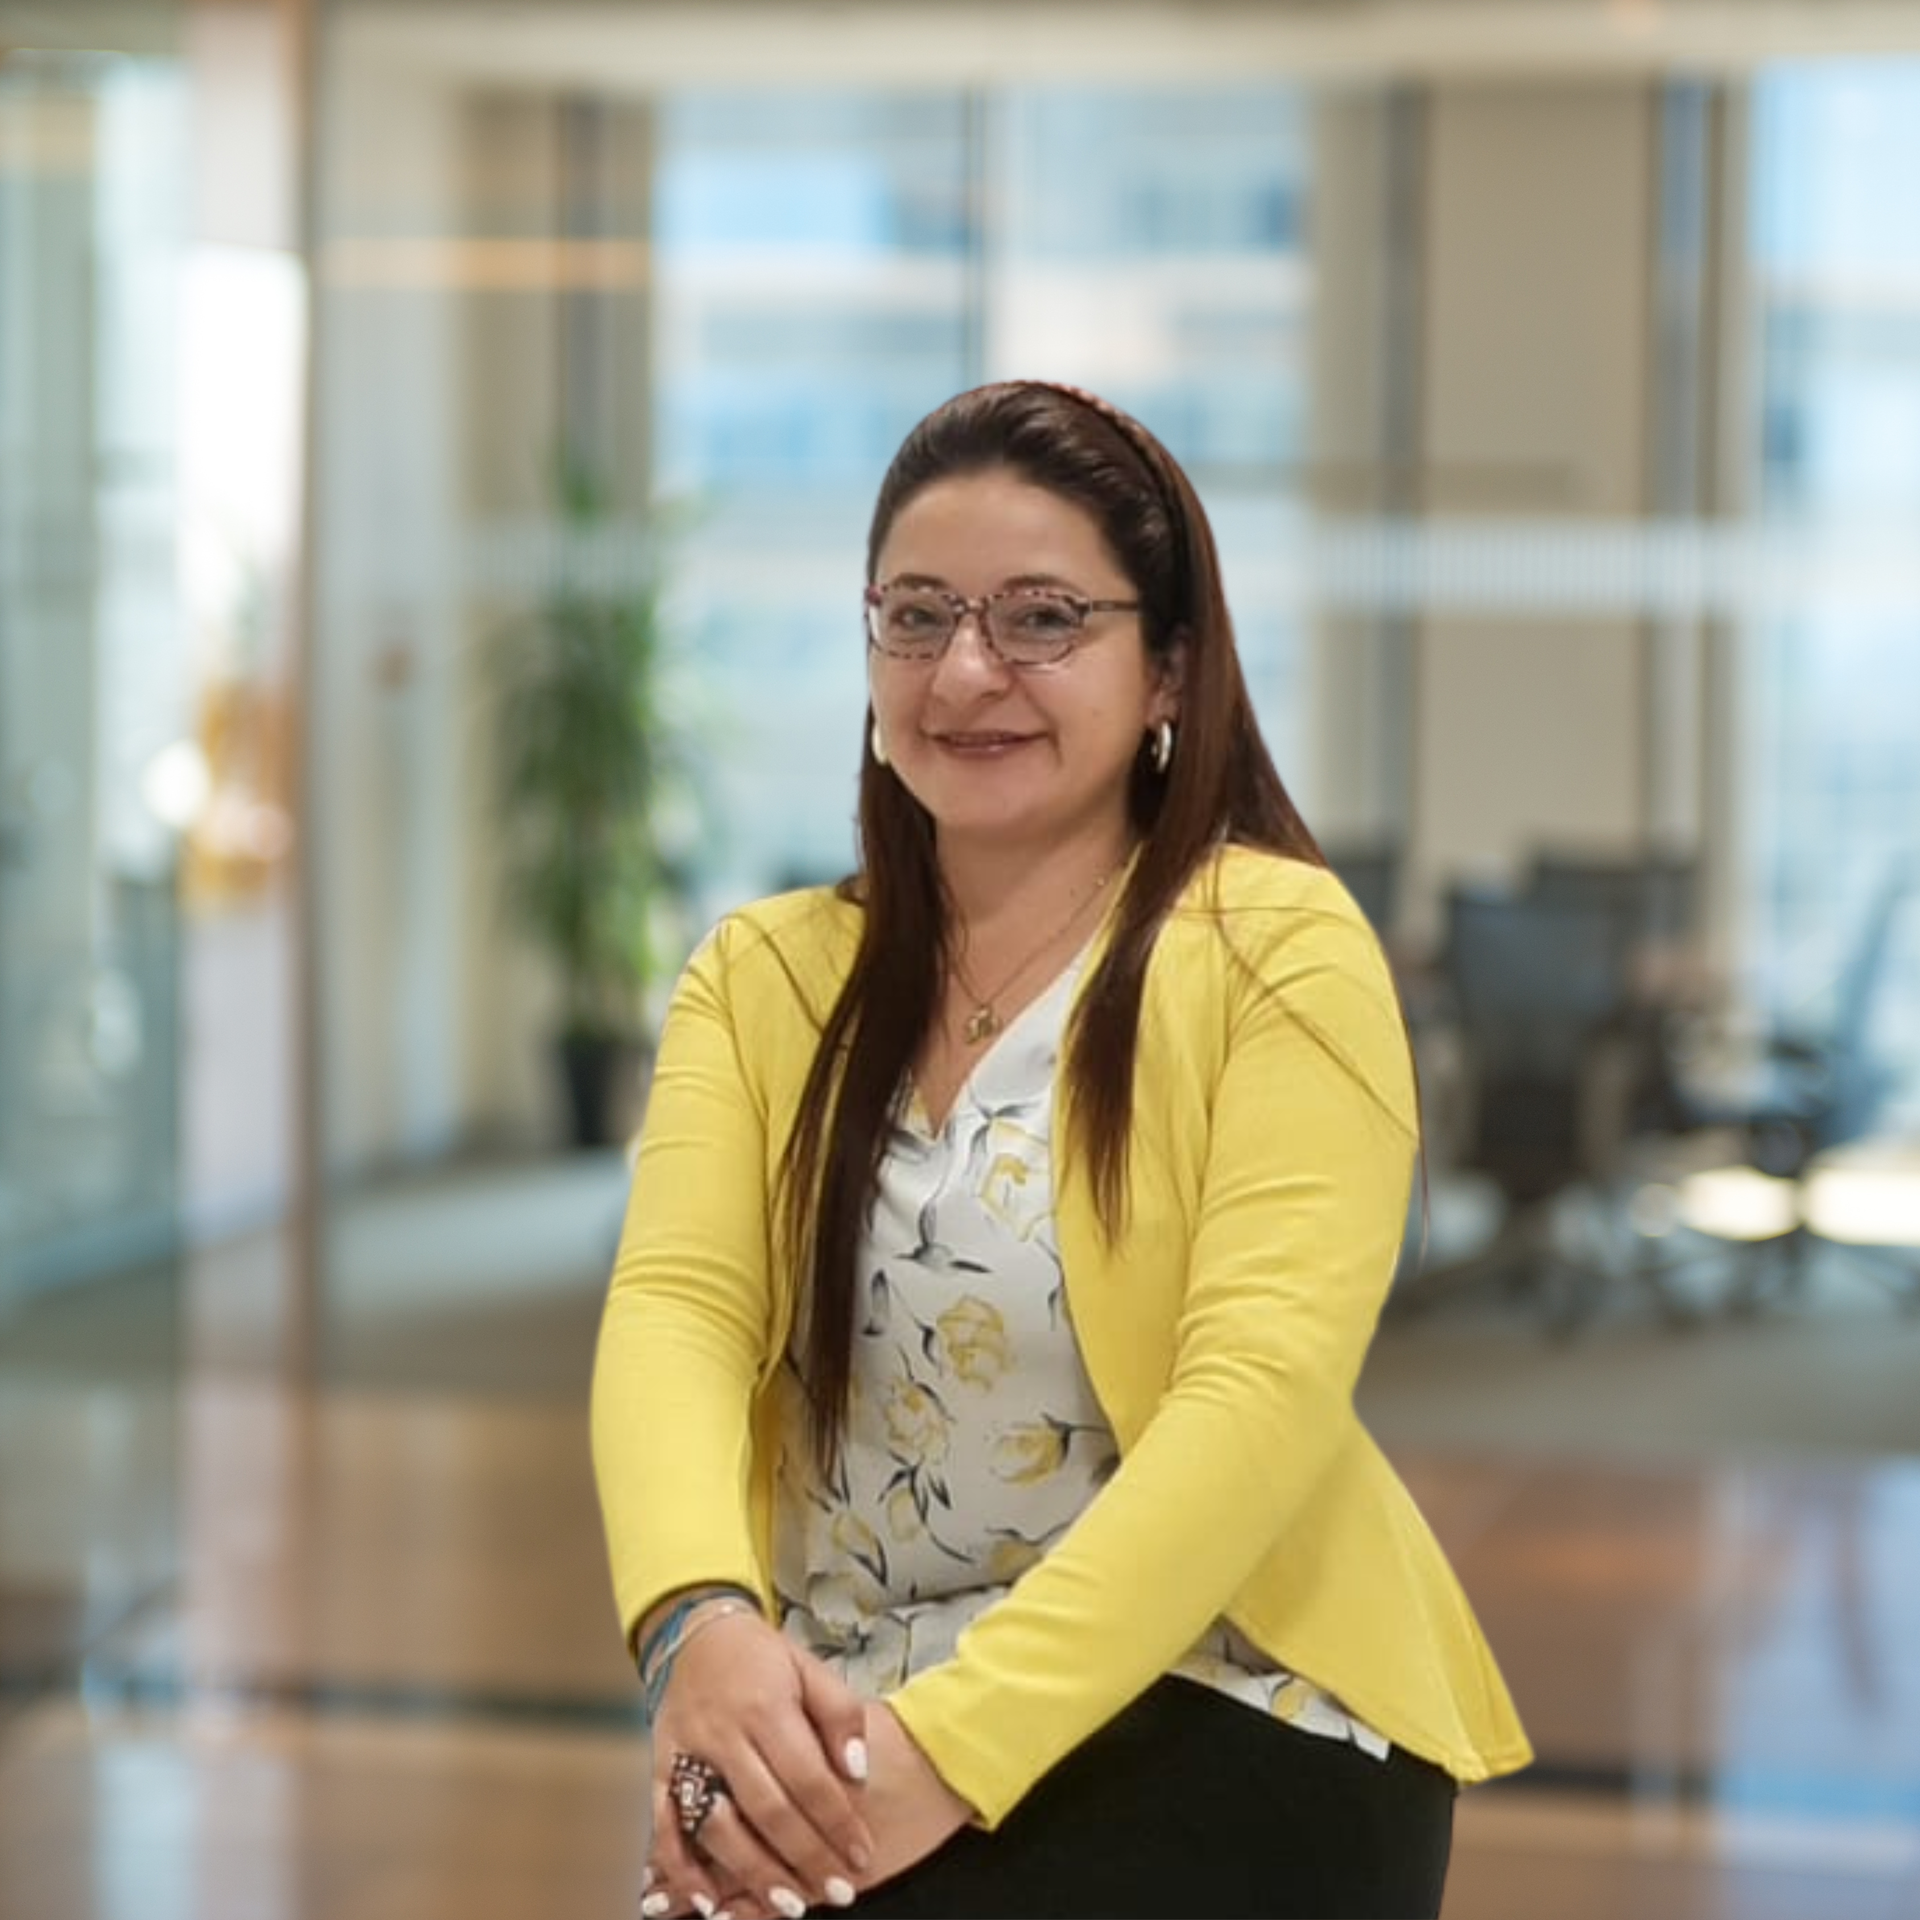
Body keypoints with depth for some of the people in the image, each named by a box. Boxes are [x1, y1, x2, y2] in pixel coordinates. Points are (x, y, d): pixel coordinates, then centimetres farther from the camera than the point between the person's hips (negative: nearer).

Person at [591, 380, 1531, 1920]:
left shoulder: (1273, 946, -3)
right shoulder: (763, 975, 10)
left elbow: (1266, 1384, -14)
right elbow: (675, 1308, -4)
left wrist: (957, 1742, -24)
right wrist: (700, 1625, -25)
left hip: (1215, 1723, -3)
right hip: (831, 1735, 4)